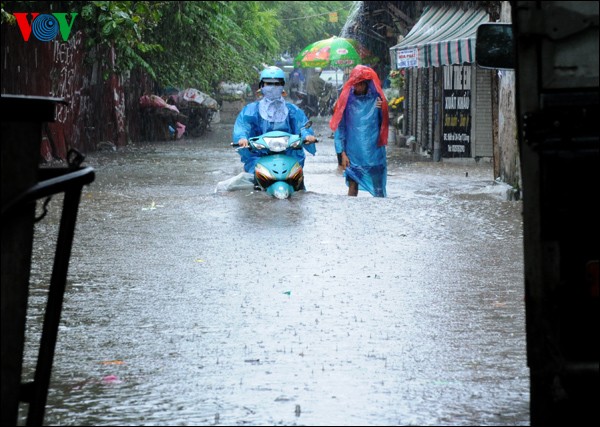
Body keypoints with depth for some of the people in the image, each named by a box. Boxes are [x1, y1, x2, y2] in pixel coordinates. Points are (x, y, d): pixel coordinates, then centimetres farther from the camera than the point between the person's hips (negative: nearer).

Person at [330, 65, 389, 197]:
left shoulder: (376, 99, 2)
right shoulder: (347, 100, 1)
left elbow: (384, 125, 7)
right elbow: (339, 127, 2)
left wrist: (382, 110, -13)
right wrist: (342, 153, -3)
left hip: (374, 151, 1)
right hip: (353, 154, 0)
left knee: (379, 190, 5)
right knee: (352, 188, -2)